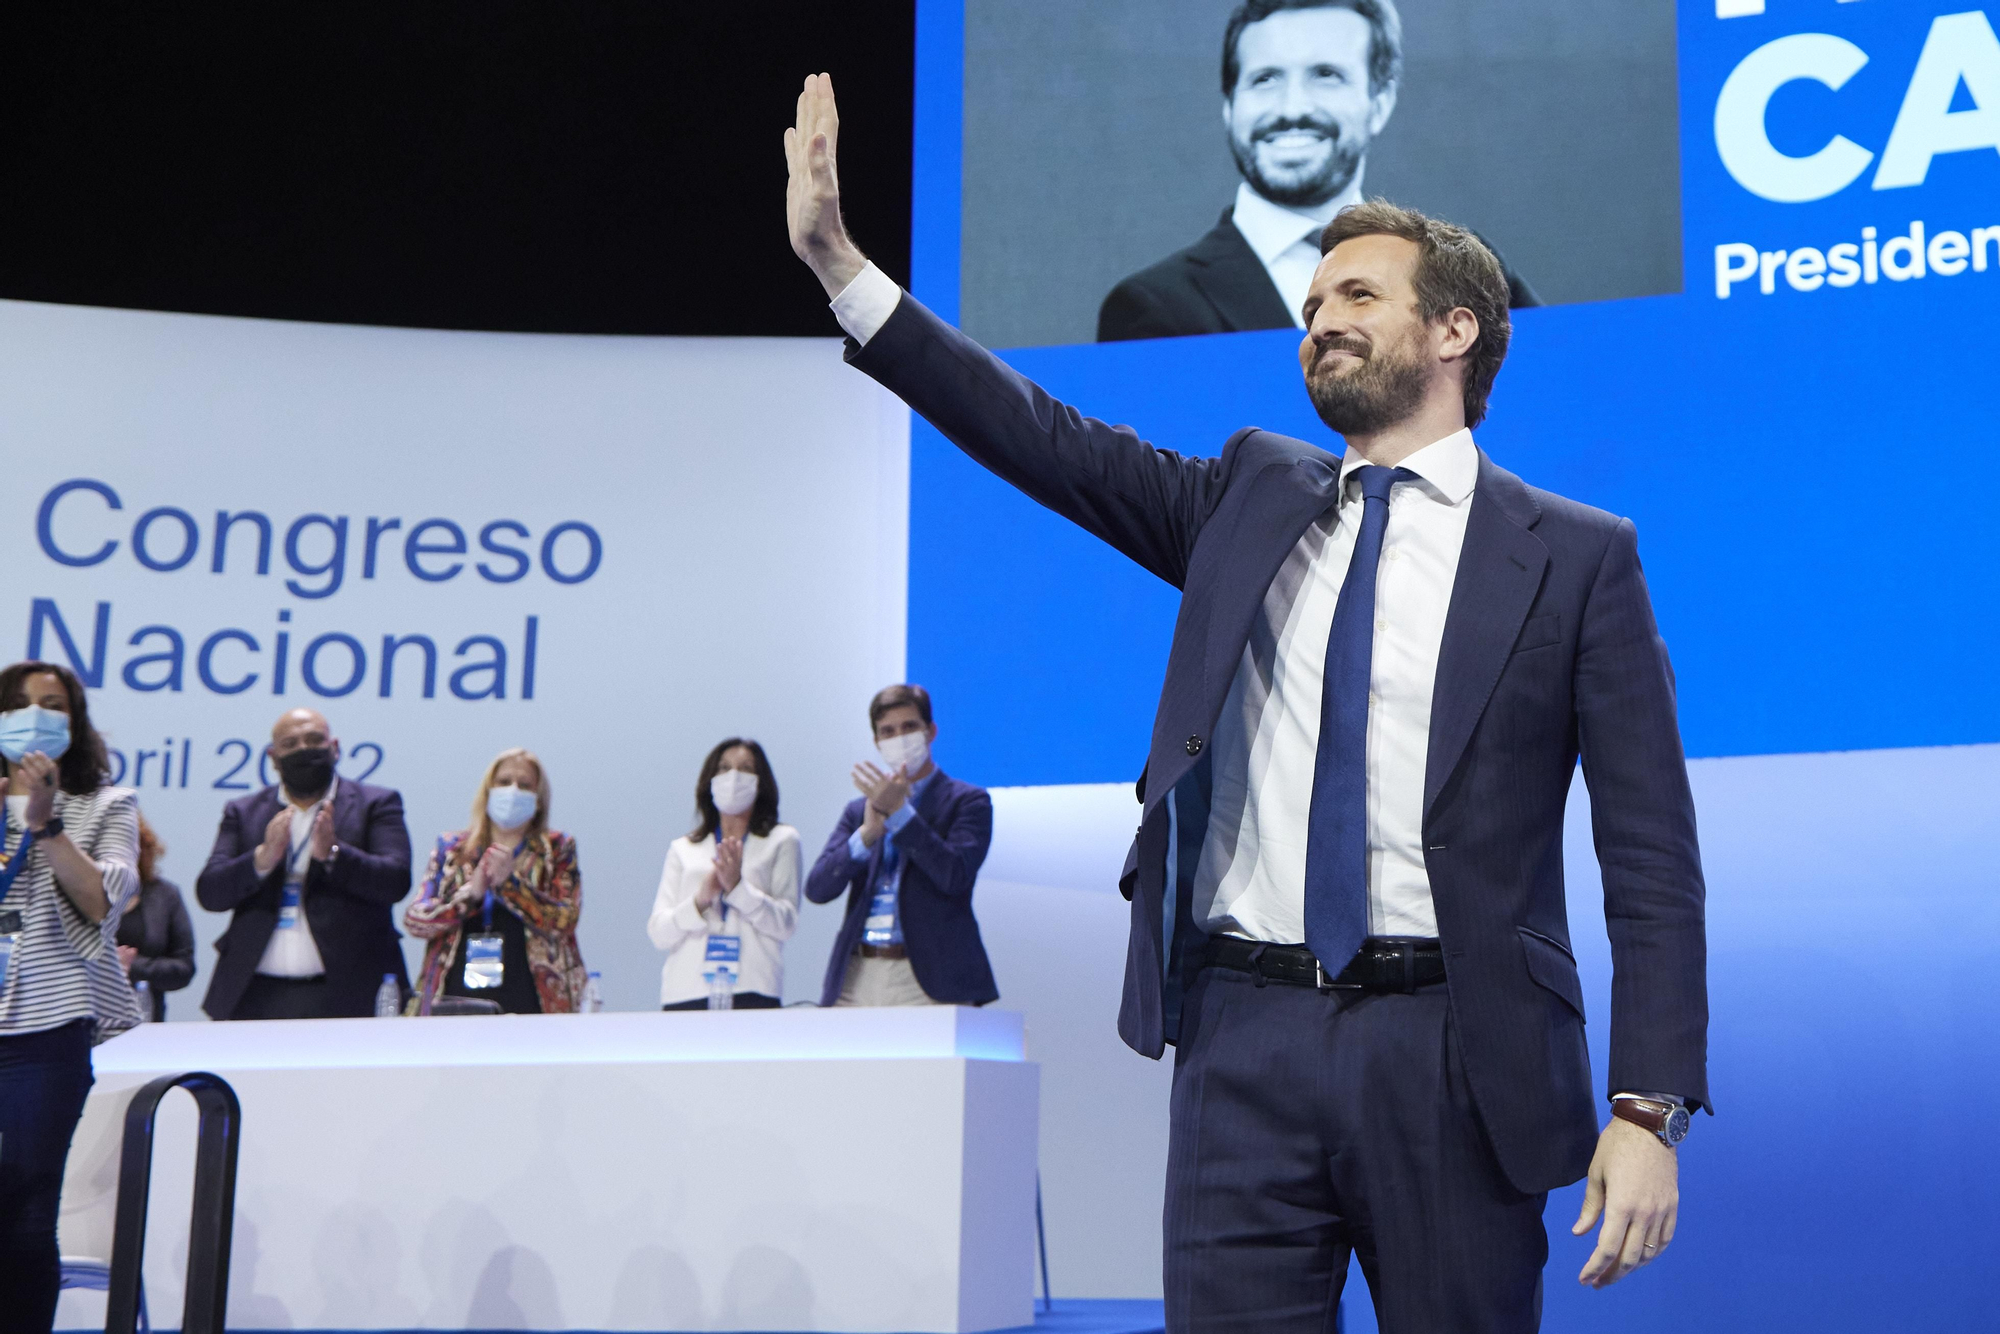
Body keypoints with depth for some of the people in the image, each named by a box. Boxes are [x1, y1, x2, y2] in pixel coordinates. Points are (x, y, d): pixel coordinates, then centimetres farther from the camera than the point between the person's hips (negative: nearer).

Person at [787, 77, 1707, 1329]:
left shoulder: (1579, 557, 2)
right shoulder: (1252, 497, 13)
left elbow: (1653, 858, -2)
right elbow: (1047, 439, 6)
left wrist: (1651, 1109, -10)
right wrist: (840, 262, 0)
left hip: (1450, 1053, -2)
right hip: (1247, 1042, 3)